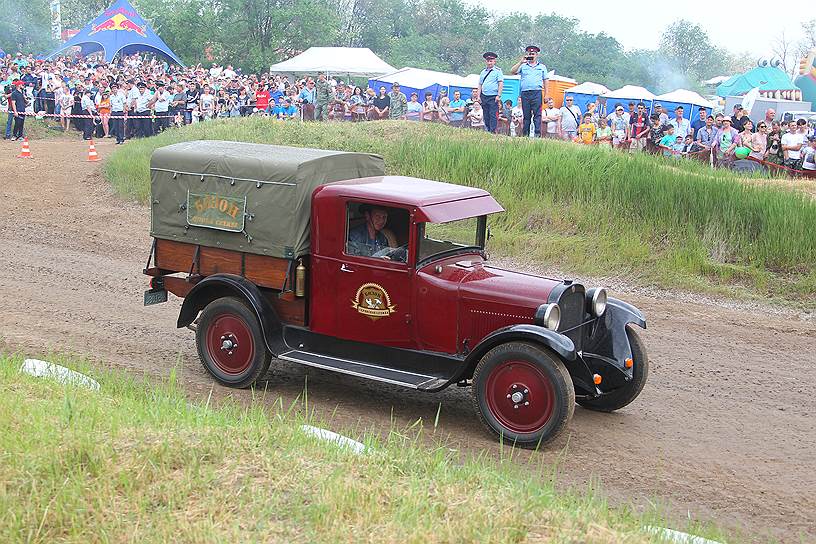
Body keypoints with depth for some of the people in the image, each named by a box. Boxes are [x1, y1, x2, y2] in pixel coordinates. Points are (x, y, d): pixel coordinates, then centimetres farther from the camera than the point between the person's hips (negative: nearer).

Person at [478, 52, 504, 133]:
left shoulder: (497, 71, 0)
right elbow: (480, 84, 19)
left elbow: (501, 84, -6)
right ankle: (486, 131, 11)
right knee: (486, 116, 7)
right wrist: (479, 96, 10)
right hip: (484, 97, 5)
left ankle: (493, 132, -11)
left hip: (493, 97, -5)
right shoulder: (483, 72, 17)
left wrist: (498, 95, -13)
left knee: (493, 115, -9)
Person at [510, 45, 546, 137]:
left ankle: (537, 133, -14)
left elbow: (545, 81, 15)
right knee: (526, 115, 2)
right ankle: (525, 134, 4)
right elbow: (512, 72, 3)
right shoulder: (523, 66, 16)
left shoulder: (542, 67, 18)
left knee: (537, 114, -9)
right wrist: (521, 62, -5)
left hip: (537, 92, -1)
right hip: (525, 93, 1)